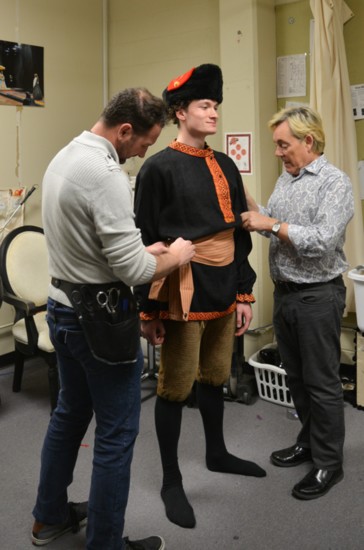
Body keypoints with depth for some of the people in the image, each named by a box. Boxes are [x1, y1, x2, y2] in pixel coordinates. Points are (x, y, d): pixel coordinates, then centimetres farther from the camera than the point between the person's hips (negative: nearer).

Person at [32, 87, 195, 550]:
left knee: (70, 414, 23)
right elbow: (133, 270, -24)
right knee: (116, 432, 5)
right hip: (99, 316, -10)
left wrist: (145, 250, 9)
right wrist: (175, 257, -5)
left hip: (63, 306, 10)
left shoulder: (64, 157, 8)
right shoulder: (105, 174, -23)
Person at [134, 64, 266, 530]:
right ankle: (171, 481, 21)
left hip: (224, 291, 7)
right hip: (184, 294, -6)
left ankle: (217, 454, 41)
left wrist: (243, 294, 11)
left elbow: (239, 235, 13)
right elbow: (145, 242, -10)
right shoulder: (158, 168, -9)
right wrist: (148, 310, -10)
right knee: (176, 386, 5)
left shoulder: (226, 166, 10)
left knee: (215, 377, 21)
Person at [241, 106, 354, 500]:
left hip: (318, 295, -8)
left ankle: (328, 464, 17)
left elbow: (324, 240, -24)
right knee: (296, 376, 17)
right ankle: (309, 441, 35)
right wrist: (246, 200, 0)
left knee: (321, 382, 3)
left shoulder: (334, 182, -13)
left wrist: (273, 225, -20)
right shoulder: (285, 179, 12)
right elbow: (270, 222, 12)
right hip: (284, 292, 8)